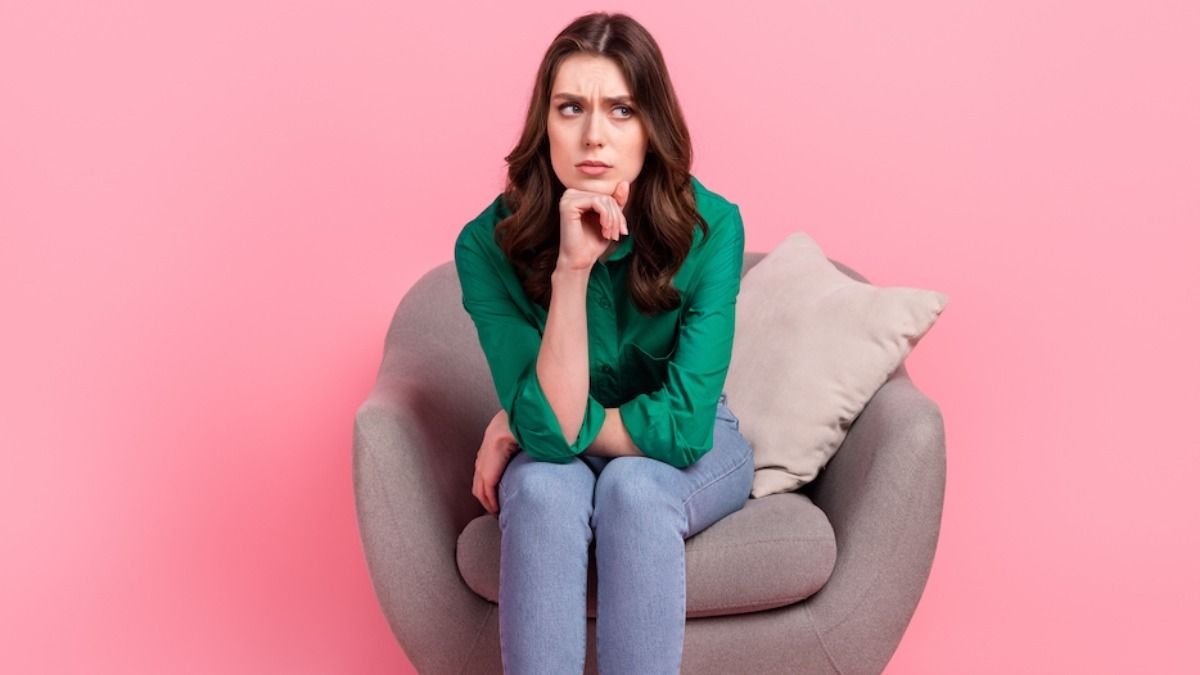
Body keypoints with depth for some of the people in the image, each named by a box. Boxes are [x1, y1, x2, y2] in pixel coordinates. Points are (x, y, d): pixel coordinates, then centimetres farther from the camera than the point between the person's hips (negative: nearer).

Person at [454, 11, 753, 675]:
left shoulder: (710, 227, -24)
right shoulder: (489, 243, -21)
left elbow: (682, 426, -26)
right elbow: (550, 428, -28)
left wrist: (520, 427, -18)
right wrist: (572, 268, -37)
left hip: (689, 451, 0)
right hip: (558, 459, 1)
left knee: (633, 486, -33)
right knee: (544, 487, -32)